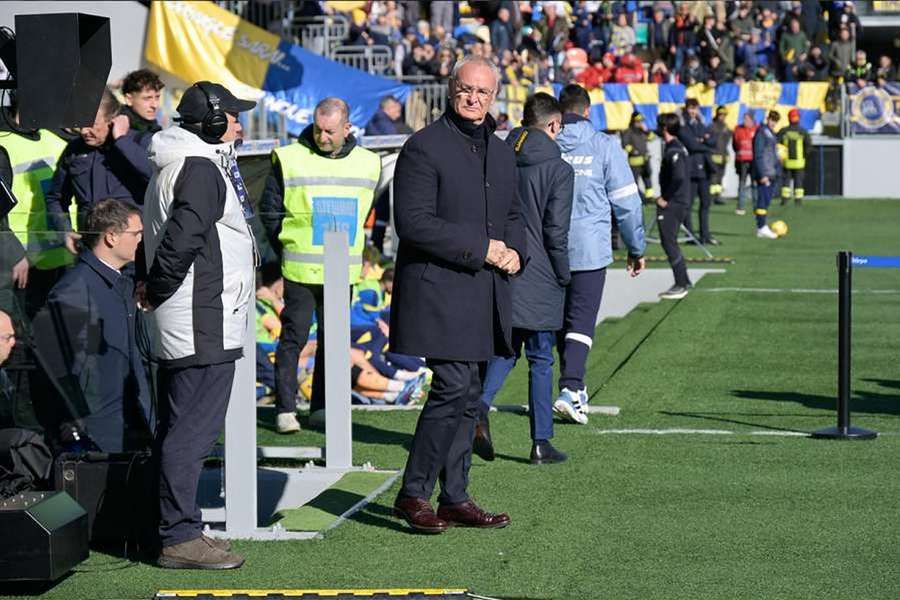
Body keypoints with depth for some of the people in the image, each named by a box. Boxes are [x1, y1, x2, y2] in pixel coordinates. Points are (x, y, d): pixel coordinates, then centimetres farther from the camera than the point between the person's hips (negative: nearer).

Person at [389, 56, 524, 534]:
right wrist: (480, 248, -16)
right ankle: (413, 494, -2)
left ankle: (455, 498, 16)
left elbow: (513, 216, 26)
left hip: (484, 296, 8)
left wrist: (514, 251, 3)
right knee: (453, 388, -13)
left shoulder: (501, 153, 16)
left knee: (468, 396, 10)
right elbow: (413, 222, -15)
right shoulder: (424, 147, -8)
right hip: (440, 291, -8)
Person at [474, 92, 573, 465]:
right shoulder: (559, 169, -9)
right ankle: (541, 442, 10)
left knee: (505, 348, 17)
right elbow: (556, 232, -12)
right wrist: (563, 277, 0)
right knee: (540, 359, 6)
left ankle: (482, 403, -11)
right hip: (538, 279, -4)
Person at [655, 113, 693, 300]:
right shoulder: (678, 147, 13)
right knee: (670, 242, 17)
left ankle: (681, 285, -2)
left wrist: (666, 198, -18)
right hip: (678, 201, 10)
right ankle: (683, 282, 23)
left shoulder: (673, 151, -18)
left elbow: (678, 178, -28)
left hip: (672, 204, -10)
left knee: (669, 243, -5)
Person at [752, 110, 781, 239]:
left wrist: (775, 172, 22)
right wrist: (762, 175, -21)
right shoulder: (761, 133, -10)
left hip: (771, 174, 9)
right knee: (763, 200, -10)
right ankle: (762, 227, -10)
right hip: (764, 174, -9)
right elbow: (758, 155, -16)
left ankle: (761, 228, 11)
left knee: (766, 200, 8)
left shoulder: (772, 134, 18)